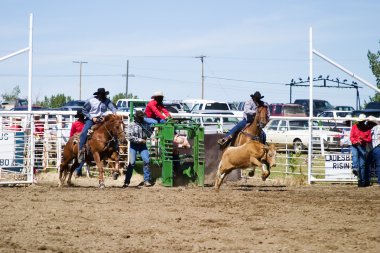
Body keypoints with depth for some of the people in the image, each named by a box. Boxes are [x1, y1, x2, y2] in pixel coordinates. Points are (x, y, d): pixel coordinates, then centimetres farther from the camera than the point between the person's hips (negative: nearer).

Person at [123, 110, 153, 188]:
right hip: (134, 145, -3)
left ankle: (147, 180, -2)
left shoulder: (145, 124, 4)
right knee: (132, 162, -8)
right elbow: (129, 137, -12)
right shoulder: (132, 125, -6)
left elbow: (150, 135, 2)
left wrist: (145, 128, -16)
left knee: (146, 161, -10)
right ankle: (127, 181, 0)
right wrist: (139, 140, -17)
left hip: (143, 145, 3)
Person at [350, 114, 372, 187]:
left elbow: (369, 140, 4)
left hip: (363, 147, 1)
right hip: (354, 146, -1)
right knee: (354, 154, -34)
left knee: (362, 164, 0)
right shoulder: (354, 127, 2)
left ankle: (362, 181, 4)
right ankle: (355, 168, -55)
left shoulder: (367, 129, 4)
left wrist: (363, 139, -17)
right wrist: (355, 141, -25)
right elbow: (351, 137, -4)